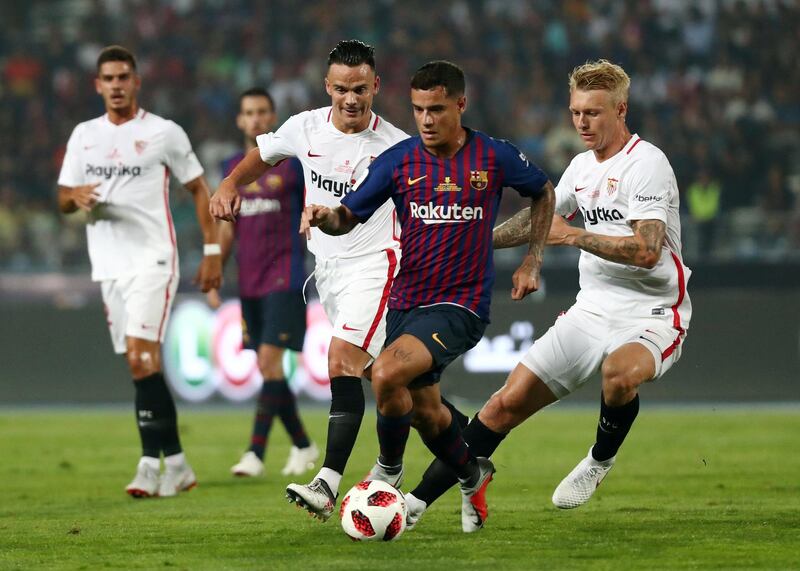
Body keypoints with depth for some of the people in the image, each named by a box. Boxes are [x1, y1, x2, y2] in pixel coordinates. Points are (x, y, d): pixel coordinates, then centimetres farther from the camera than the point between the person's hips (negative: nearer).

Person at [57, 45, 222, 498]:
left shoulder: (164, 133, -2)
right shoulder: (84, 136, 12)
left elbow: (199, 188, 4)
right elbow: (63, 200, 15)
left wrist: (213, 251, -2)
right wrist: (76, 196, -10)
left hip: (152, 260, -6)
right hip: (109, 265, 6)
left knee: (141, 358, -18)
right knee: (142, 366, 6)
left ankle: (153, 463, -18)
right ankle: (176, 464, 12)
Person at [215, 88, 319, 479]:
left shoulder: (292, 163, -2)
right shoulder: (232, 168, 13)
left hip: (284, 279, -6)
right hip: (249, 282, 6)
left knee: (269, 361, -15)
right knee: (267, 369, 7)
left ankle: (256, 453, -17)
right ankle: (302, 446, 21)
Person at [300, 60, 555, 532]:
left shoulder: (495, 157, -5)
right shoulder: (399, 160, -2)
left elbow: (544, 193, 13)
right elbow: (351, 217, 2)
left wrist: (533, 261, 8)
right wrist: (325, 217, -21)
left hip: (461, 303, -4)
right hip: (407, 300, 4)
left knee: (387, 374, -27)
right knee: (424, 411, 14)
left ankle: (388, 473, -5)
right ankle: (473, 476, 44)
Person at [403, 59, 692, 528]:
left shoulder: (646, 163, -13)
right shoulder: (583, 166, 12)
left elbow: (646, 251, -24)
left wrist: (574, 236, -19)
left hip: (651, 314, -7)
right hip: (593, 310, 7)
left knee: (619, 371, -40)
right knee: (509, 402, -4)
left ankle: (601, 460, -9)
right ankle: (417, 502, -2)